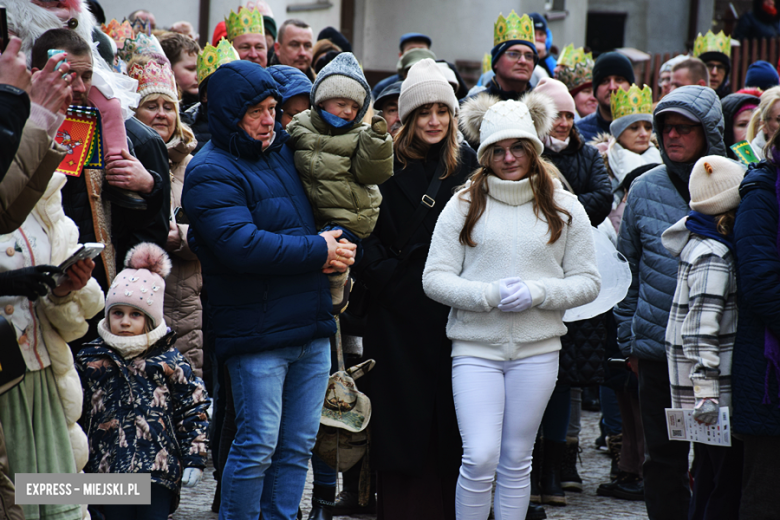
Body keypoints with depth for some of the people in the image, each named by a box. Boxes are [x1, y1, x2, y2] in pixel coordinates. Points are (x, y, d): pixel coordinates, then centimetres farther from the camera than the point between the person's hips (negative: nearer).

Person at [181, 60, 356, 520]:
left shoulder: (284, 151, 13)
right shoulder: (211, 172, -9)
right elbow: (243, 245, -22)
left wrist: (340, 248, 7)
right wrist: (319, 251, -15)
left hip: (312, 329, 7)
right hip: (257, 333, -7)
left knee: (299, 445, 10)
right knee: (258, 446, -5)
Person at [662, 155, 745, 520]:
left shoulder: (700, 244, 13)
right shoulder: (714, 257, -17)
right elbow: (700, 329, -23)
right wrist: (706, 392, -25)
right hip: (719, 391, -10)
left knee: (709, 481, 15)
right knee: (728, 487, -7)